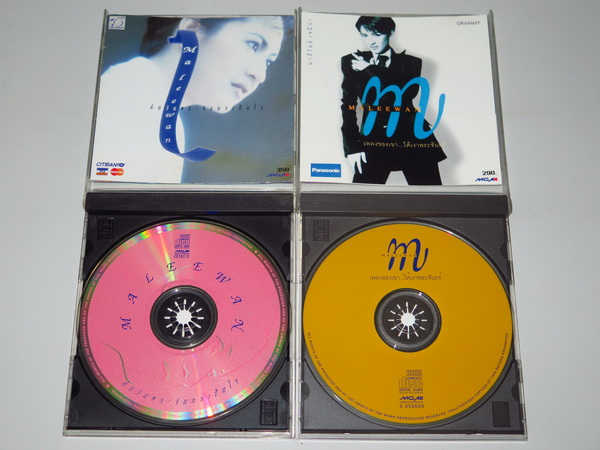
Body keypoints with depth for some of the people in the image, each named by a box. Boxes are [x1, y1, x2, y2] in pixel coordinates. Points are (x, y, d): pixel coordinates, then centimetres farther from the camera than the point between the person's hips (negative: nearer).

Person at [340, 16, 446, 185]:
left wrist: (372, 71, -5)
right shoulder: (353, 62, 11)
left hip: (411, 136, 1)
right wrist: (352, 146, -4)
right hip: (373, 139, 0)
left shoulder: (410, 62, 10)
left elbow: (408, 93, -9)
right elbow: (348, 105, 6)